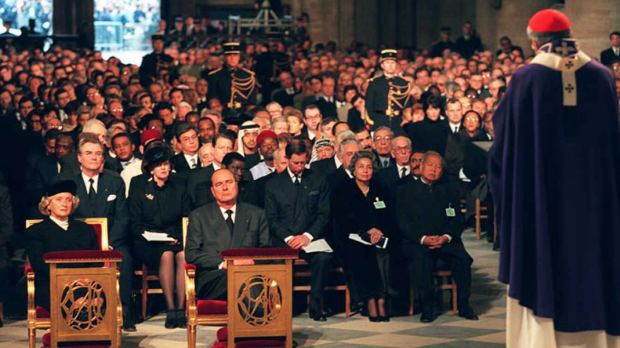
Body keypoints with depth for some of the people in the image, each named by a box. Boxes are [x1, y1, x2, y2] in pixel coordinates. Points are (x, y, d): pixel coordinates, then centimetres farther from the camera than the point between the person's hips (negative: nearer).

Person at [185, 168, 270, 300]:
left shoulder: (256, 214, 21)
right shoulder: (198, 216, 17)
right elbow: (191, 254, 6)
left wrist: (252, 261, -7)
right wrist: (222, 263, -9)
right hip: (212, 277, -1)